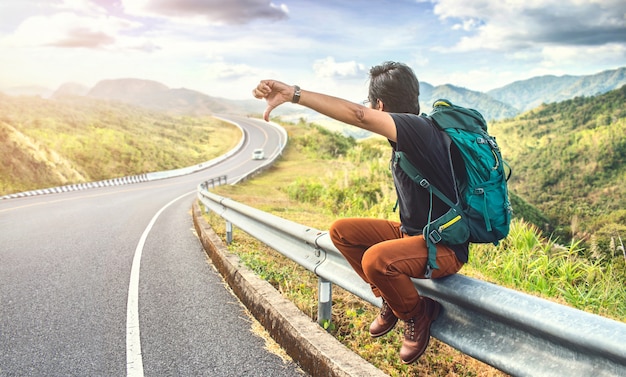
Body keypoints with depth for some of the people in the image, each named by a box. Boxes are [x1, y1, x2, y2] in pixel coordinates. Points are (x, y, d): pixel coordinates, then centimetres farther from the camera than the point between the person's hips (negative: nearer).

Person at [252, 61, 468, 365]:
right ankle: (392, 298, 15)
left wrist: (293, 94, -41)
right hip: (412, 233, 9)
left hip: (446, 246, -9)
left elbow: (359, 115, -38)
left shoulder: (420, 129, -25)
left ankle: (417, 314, -2)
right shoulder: (408, 134, 3)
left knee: (376, 259, -35)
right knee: (341, 231, 2)